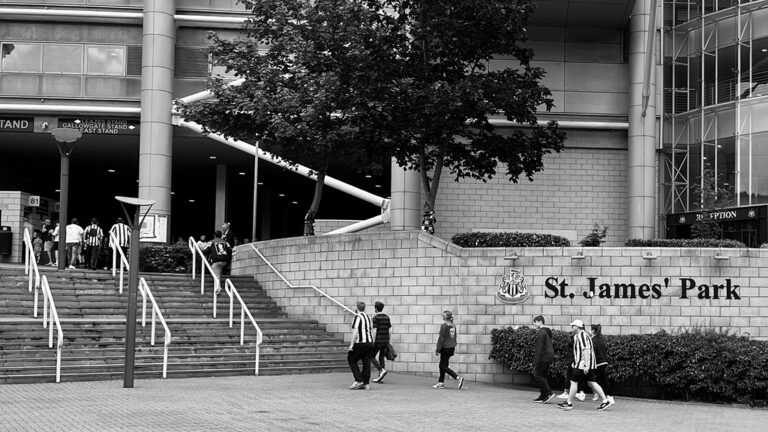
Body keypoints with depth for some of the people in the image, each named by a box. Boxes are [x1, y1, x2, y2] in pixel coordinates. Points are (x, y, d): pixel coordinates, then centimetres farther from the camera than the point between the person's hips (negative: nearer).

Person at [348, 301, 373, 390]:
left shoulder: (358, 317, -11)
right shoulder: (368, 317, 14)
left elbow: (355, 332, -18)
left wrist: (351, 345, -17)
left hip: (360, 343, -8)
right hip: (369, 342, 8)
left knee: (351, 360, 3)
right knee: (366, 363, 6)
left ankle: (358, 380, -5)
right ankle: (366, 383, 4)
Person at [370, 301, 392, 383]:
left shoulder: (375, 318, -11)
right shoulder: (387, 317, 9)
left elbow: (374, 331, -16)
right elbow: (389, 330, 10)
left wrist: (372, 343, -15)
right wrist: (388, 342, 17)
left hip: (378, 341, -6)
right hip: (385, 341, 6)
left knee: (371, 357, 7)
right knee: (381, 358, 12)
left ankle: (382, 370, -13)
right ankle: (380, 378, 8)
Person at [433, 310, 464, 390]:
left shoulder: (444, 326, -16)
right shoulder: (453, 326, 8)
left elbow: (441, 338, -16)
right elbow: (454, 338, 15)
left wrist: (437, 349, -10)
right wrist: (454, 348, 24)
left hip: (445, 348, -8)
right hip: (451, 347, 8)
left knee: (444, 366, -3)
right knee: (442, 365, 17)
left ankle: (458, 378, -13)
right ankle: (441, 382, 20)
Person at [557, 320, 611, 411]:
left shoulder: (581, 336, -13)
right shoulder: (584, 335, 19)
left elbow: (586, 350, -21)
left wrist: (586, 365, -25)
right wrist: (575, 363, 31)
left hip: (582, 365, -10)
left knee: (574, 382, -3)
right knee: (591, 382, 9)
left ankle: (569, 403, 2)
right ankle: (605, 401, 6)